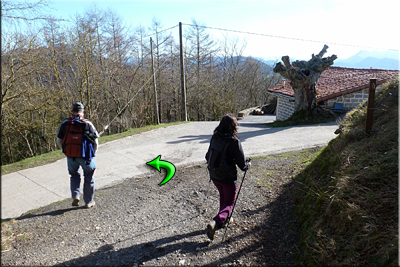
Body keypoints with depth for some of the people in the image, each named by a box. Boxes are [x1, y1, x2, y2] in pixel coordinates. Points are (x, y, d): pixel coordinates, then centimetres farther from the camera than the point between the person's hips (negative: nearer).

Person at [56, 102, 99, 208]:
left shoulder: (65, 123, -1)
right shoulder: (88, 123, -8)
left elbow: (59, 141, 5)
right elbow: (95, 142, -6)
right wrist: (92, 153, 10)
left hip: (71, 155, 2)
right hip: (85, 156, -2)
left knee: (74, 175, 24)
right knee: (88, 177, 13)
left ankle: (75, 195, 8)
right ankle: (89, 202, 19)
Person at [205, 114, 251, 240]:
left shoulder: (214, 138, -4)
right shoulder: (234, 141, -19)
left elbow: (208, 157, 8)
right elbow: (241, 162, -13)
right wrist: (247, 166, 10)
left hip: (214, 176, 6)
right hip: (228, 177, -5)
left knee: (223, 197, 27)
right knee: (229, 202, 9)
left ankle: (224, 220, 40)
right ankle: (216, 222, -11)